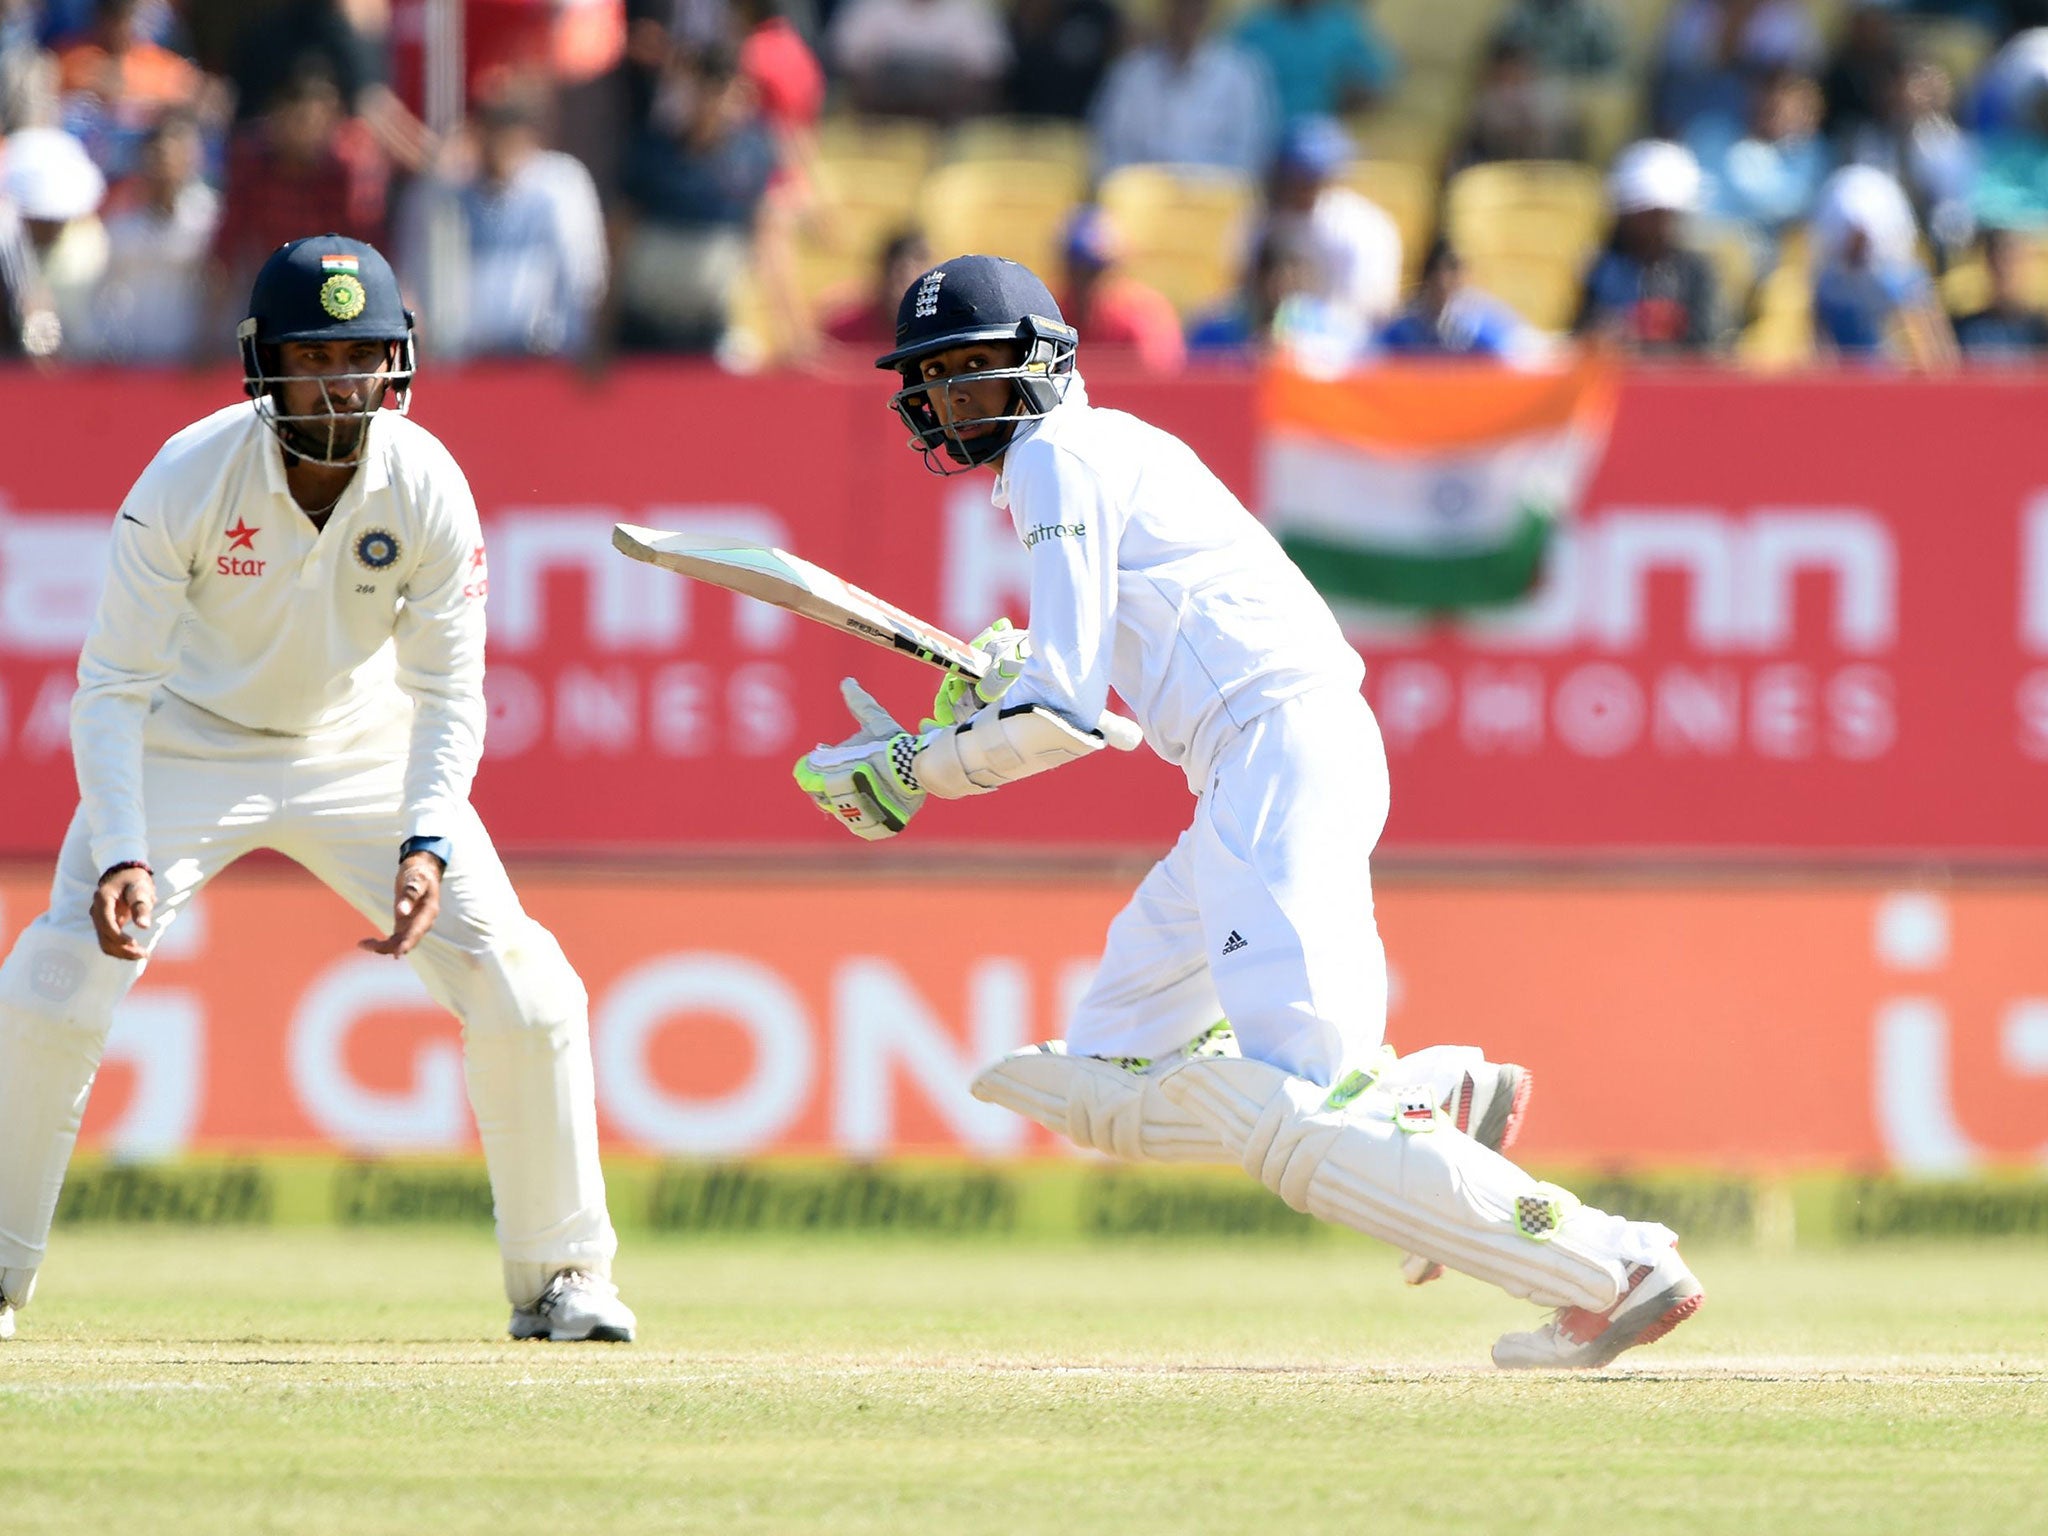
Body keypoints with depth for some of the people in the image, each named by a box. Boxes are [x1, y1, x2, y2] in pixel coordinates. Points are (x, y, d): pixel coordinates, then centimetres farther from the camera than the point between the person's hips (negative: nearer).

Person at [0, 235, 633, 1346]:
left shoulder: (427, 487, -21)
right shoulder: (188, 479, -27)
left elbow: (448, 694, -13)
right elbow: (113, 684, -22)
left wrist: (428, 843, -29)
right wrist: (118, 855, -36)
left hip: (363, 746, 2)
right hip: (188, 744, -2)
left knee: (527, 998, -9)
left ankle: (560, 1276, 9)